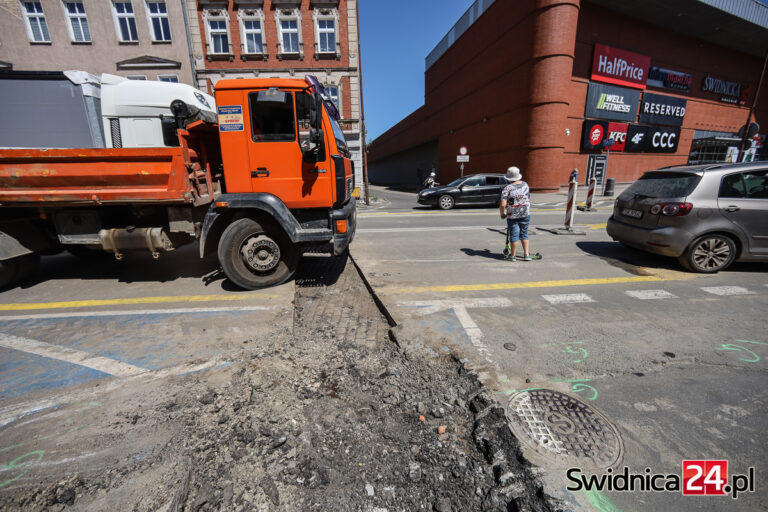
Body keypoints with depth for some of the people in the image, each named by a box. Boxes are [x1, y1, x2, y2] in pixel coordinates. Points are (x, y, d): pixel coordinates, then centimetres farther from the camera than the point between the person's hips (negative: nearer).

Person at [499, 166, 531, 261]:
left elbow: (502, 204, -22)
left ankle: (513, 255, 13)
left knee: (514, 235, 3)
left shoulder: (507, 189, -14)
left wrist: (502, 214, -5)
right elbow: (528, 198, 14)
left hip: (512, 215, -4)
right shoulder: (525, 184, 3)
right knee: (524, 234, 14)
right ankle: (526, 255, 14)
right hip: (525, 214, 4)